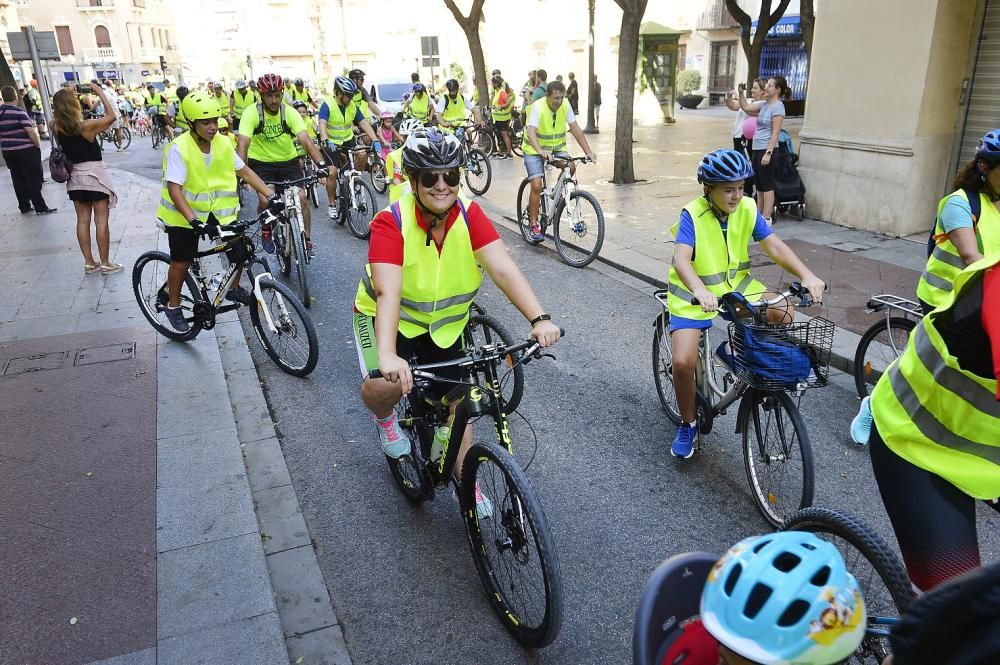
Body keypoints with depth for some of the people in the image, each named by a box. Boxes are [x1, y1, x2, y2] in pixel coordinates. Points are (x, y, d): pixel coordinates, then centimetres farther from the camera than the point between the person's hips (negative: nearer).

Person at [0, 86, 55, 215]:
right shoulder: (19, 112, -14)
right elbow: (31, 131, -19)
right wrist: (38, 145, -7)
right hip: (26, 150, -7)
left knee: (18, 180, 13)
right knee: (34, 180, -3)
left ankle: (24, 207, 17)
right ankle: (40, 208, -3)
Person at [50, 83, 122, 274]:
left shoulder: (57, 127, -2)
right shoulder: (86, 126, -17)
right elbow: (111, 116, -7)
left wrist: (62, 99, 14)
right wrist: (100, 92, -4)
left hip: (74, 176, 6)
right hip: (94, 175, -6)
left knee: (83, 220, 10)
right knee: (101, 220, -1)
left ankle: (89, 262, 14)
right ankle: (105, 263, 1)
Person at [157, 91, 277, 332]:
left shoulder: (222, 142, -7)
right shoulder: (178, 149, -22)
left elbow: (245, 171, -2)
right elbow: (174, 189, -28)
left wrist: (271, 195, -12)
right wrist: (195, 221, -39)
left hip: (216, 209, 4)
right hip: (184, 213, -4)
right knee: (182, 261, 2)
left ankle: (234, 289, 18)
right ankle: (173, 306, 25)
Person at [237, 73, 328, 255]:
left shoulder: (290, 112, -16)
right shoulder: (252, 113, -20)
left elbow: (305, 140, -27)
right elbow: (242, 145, -28)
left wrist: (320, 163, -43)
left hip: (288, 160, 2)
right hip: (261, 162, -1)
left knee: (301, 198, -14)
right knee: (265, 201, -20)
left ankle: (306, 239, 5)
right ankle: (266, 231, 12)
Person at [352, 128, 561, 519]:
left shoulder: (469, 215, -19)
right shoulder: (392, 222, -29)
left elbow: (503, 269, -30)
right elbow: (388, 292, -41)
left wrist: (539, 319, -45)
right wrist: (387, 355, -56)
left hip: (444, 323, 3)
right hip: (391, 317, -3)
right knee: (384, 385, -28)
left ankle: (465, 480, 27)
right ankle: (385, 419, 10)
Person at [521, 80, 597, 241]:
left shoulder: (565, 105, -11)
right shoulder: (537, 107, -25)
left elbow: (576, 129, -10)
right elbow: (531, 133, -37)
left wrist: (589, 152, -20)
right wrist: (541, 151, -56)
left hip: (556, 147, 4)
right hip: (535, 150, -4)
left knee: (571, 167, -23)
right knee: (537, 186, -14)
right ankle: (534, 226, -3)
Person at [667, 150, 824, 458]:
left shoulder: (747, 209, -7)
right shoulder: (692, 215, -20)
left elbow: (775, 247, -13)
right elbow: (681, 260, -33)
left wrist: (807, 275, -29)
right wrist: (700, 291, -52)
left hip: (735, 285, 4)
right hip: (693, 295, -4)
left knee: (785, 315, -19)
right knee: (683, 362, -20)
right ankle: (687, 425, 6)